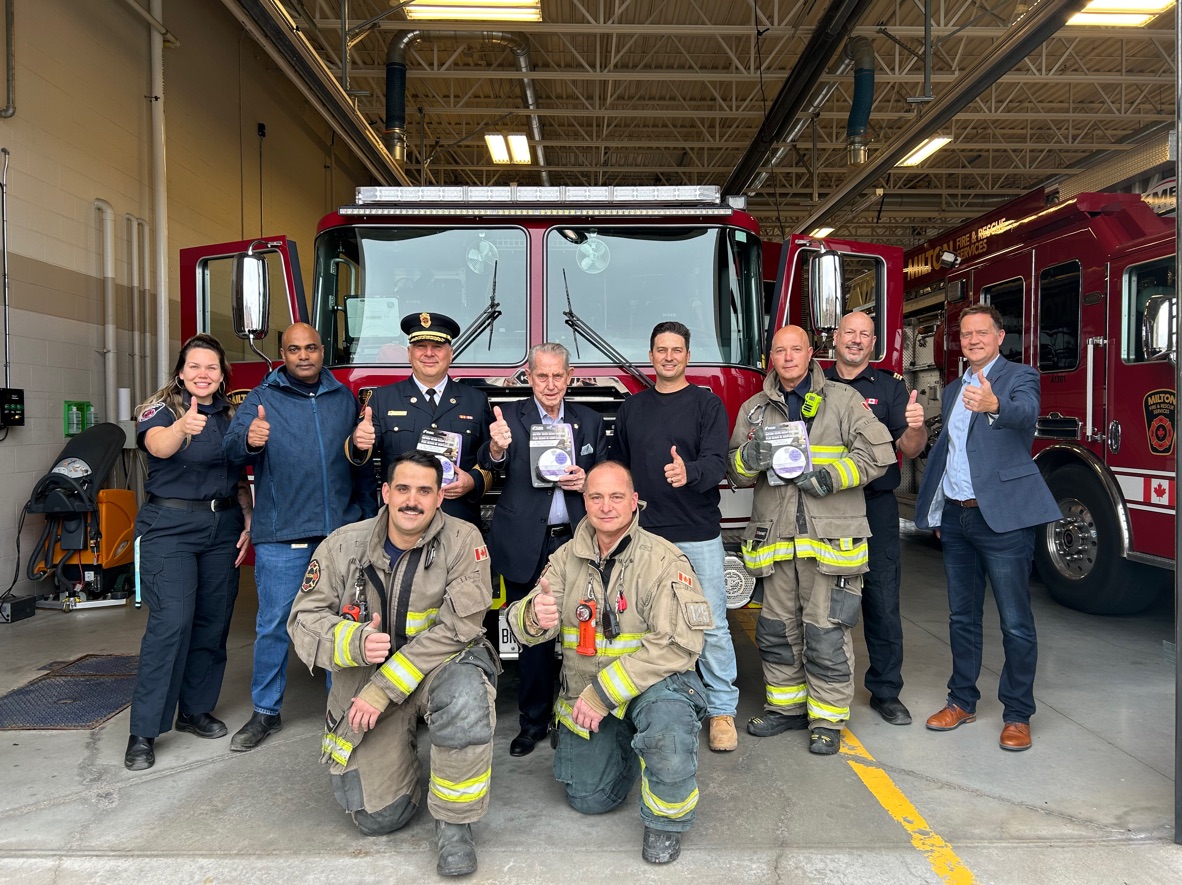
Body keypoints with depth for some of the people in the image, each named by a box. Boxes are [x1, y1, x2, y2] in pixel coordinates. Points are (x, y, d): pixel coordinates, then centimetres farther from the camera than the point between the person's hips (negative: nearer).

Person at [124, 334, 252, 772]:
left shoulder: (231, 417, 10)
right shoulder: (159, 409, -5)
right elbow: (158, 445, -29)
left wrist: (249, 521, 5)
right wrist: (182, 427, -50)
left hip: (222, 527, 5)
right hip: (170, 526, -5)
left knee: (213, 621, 8)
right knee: (171, 621, -12)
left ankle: (195, 710, 24)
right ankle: (143, 731, -2)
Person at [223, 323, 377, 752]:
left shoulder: (345, 398, 10)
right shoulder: (262, 398, 2)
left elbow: (361, 462, 12)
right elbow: (232, 446, -13)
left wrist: (369, 518, 9)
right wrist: (249, 439, -37)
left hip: (341, 532, 2)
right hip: (281, 538, -2)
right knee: (273, 625, 5)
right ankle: (265, 712, 21)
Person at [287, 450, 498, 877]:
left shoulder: (463, 541, -15)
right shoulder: (343, 545, -6)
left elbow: (456, 629, -20)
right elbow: (303, 621, -3)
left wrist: (383, 689, -22)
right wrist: (355, 642, -25)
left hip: (442, 665, -2)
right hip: (363, 676, 3)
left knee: (466, 697, -38)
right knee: (376, 817, 1)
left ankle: (454, 823, -13)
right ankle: (402, 749, 36)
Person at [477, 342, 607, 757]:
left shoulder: (590, 421, 8)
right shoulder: (510, 416, 0)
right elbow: (489, 467, -16)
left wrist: (586, 480, -9)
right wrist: (497, 449, -39)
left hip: (577, 541, 2)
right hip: (527, 547, -1)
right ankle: (534, 720, 24)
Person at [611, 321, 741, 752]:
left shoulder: (707, 404, 0)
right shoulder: (631, 408, 12)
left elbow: (717, 462, -11)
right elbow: (618, 465, 16)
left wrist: (690, 473, -32)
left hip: (698, 534, -3)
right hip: (645, 534, 3)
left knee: (711, 626, 1)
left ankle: (722, 710, 15)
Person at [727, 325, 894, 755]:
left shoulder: (842, 399, 3)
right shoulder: (754, 409, 13)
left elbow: (877, 452, -3)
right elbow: (735, 472, 11)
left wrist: (829, 476, -14)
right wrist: (750, 457, -11)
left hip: (830, 537, -4)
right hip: (774, 536, 4)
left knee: (826, 634, 0)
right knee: (776, 630, 13)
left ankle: (827, 719, 15)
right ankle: (786, 706, 29)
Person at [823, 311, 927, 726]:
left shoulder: (890, 386, 4)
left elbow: (909, 449, -5)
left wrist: (915, 427, -27)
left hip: (876, 508, -1)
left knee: (882, 603, 3)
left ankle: (885, 691, 19)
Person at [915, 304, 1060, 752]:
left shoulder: (1019, 378, -4)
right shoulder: (953, 390, 16)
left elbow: (1026, 412, -28)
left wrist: (994, 405, -50)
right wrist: (937, 512, 16)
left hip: (1002, 516, -6)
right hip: (956, 517, 6)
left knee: (1016, 622, 0)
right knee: (962, 616, 15)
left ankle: (1017, 715, 14)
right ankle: (962, 701, 28)